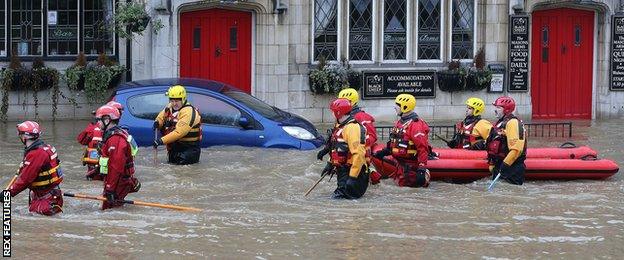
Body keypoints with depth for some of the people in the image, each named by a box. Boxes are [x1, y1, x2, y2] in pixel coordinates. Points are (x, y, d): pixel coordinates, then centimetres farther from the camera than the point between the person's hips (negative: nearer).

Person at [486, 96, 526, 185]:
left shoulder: (513, 123, -14)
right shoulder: (501, 122, 19)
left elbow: (516, 148, -24)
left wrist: (506, 164, -24)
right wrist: (492, 164, 22)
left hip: (512, 167, -10)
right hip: (499, 165, 10)